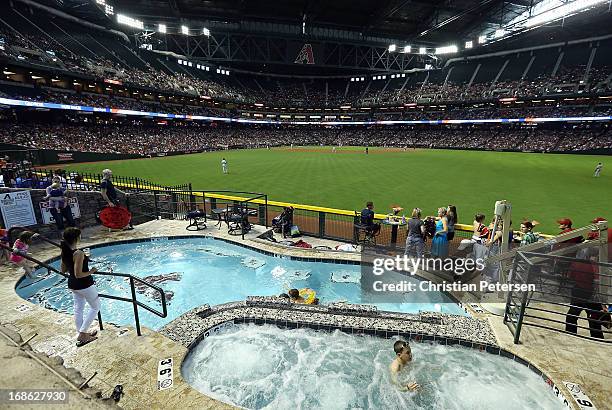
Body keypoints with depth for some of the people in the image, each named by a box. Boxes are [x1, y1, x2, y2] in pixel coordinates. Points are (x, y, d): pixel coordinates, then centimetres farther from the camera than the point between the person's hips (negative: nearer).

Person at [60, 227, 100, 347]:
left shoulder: (64, 252, -2)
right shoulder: (78, 253, -28)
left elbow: (63, 270, 10)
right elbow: (78, 274, -27)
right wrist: (91, 271, -13)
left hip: (72, 285, 8)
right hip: (84, 285, -8)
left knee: (78, 308, 20)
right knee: (95, 307, 11)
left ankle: (82, 333, 34)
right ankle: (82, 334, 12)